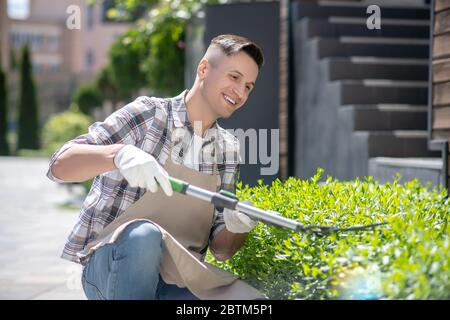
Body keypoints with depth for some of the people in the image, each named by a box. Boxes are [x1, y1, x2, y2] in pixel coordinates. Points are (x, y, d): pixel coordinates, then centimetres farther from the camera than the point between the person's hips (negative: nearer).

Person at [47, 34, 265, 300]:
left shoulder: (228, 150, 10)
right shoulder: (149, 114, -5)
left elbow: (220, 249, 9)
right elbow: (60, 166, -13)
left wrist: (235, 228, -15)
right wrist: (119, 154, -33)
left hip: (179, 277, 3)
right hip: (111, 265, -3)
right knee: (144, 234, -37)